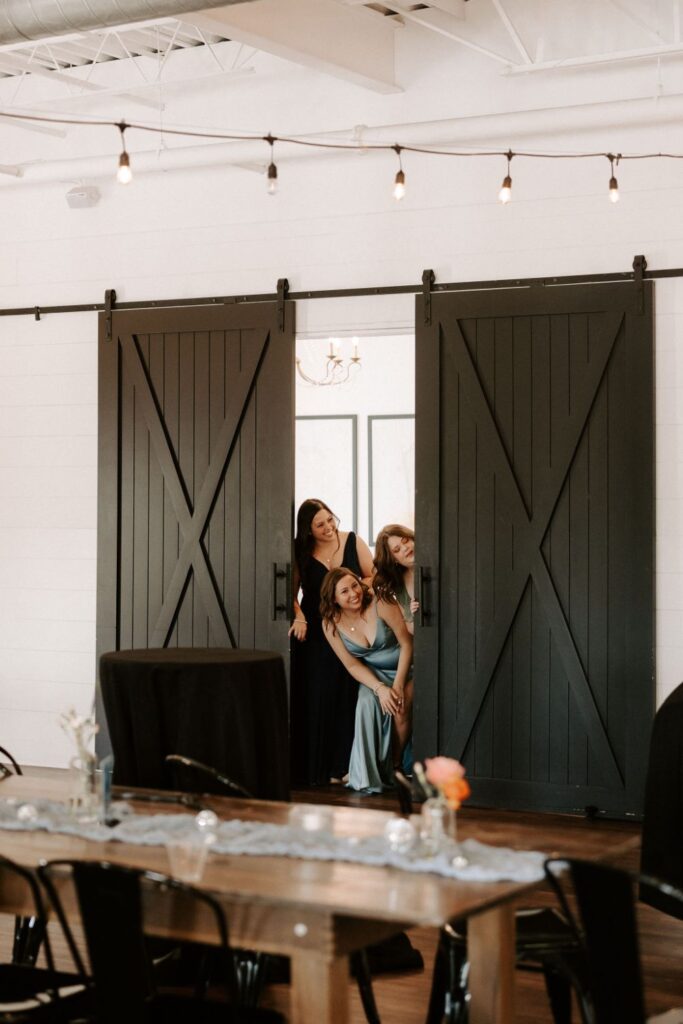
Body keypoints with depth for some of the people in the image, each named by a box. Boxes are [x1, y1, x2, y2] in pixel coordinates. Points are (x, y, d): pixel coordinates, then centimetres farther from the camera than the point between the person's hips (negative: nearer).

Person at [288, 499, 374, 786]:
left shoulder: (352, 542, 1)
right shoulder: (300, 553, -1)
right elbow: (292, 594, 3)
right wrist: (298, 616, -15)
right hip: (314, 636, -1)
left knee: (347, 698, 1)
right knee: (315, 699, -1)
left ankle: (341, 766, 8)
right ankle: (314, 768, 5)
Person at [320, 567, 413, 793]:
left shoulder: (381, 604, -21)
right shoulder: (330, 624, -11)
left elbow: (407, 643, -14)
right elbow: (353, 665, -7)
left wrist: (398, 685, -20)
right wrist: (380, 688, -22)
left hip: (403, 667, -2)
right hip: (373, 673, 2)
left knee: (400, 708, -29)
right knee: (368, 701, -29)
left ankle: (393, 766, -6)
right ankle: (368, 776, -17)